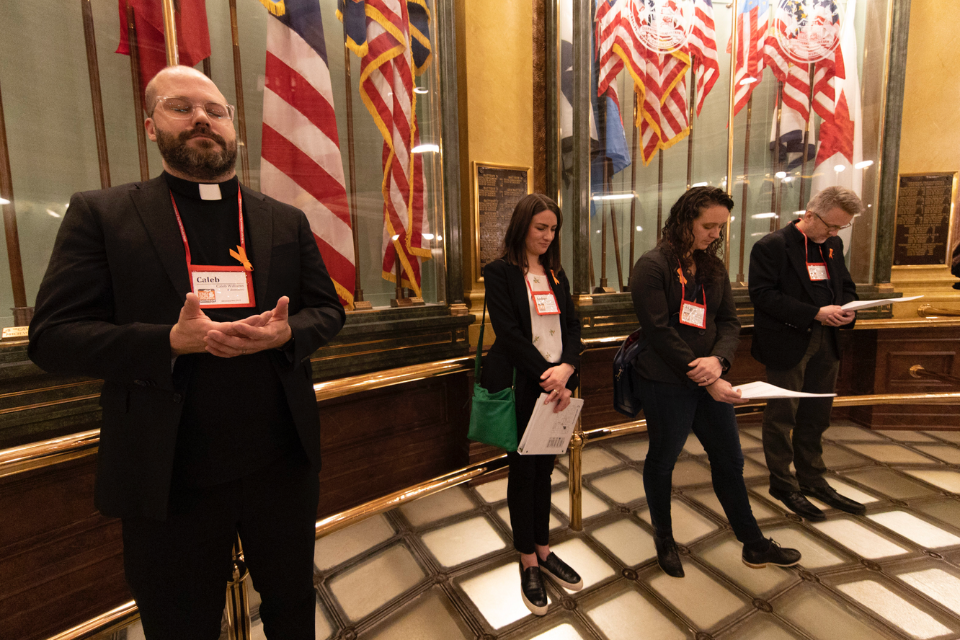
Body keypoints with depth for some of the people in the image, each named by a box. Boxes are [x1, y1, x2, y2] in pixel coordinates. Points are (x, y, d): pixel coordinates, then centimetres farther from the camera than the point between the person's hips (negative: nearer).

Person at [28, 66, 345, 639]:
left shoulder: (287, 221, 5)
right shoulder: (101, 215, -1)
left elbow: (329, 310, 5)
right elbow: (52, 336, -6)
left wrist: (288, 333, -18)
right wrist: (171, 341, -23)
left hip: (284, 464, 2)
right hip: (170, 480, -1)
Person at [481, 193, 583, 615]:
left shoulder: (556, 274, 12)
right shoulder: (499, 273, -6)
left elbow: (572, 326, 6)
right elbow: (508, 332, -14)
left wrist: (566, 368, -12)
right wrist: (548, 374, -17)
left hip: (556, 383, 5)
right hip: (521, 386, -5)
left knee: (545, 468, 15)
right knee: (523, 470, 8)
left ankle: (543, 550, 33)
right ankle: (528, 563, 26)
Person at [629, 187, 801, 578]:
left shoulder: (713, 267, 9)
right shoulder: (652, 266, -13)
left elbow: (729, 322, 6)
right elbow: (660, 333, -19)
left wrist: (718, 359, -15)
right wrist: (707, 381, -19)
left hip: (709, 380, 7)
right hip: (665, 383, -6)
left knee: (729, 460, 17)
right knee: (662, 460, 12)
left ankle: (753, 545, 37)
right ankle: (664, 540, 35)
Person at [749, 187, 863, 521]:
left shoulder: (833, 245, 11)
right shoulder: (772, 246, -12)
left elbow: (845, 287, 18)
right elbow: (762, 294, -20)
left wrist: (846, 310, -5)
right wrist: (815, 313, -23)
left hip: (825, 343, 7)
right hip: (787, 344, -7)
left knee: (815, 418, 18)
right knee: (782, 417, 7)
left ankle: (813, 480, 35)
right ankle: (783, 484, 23)